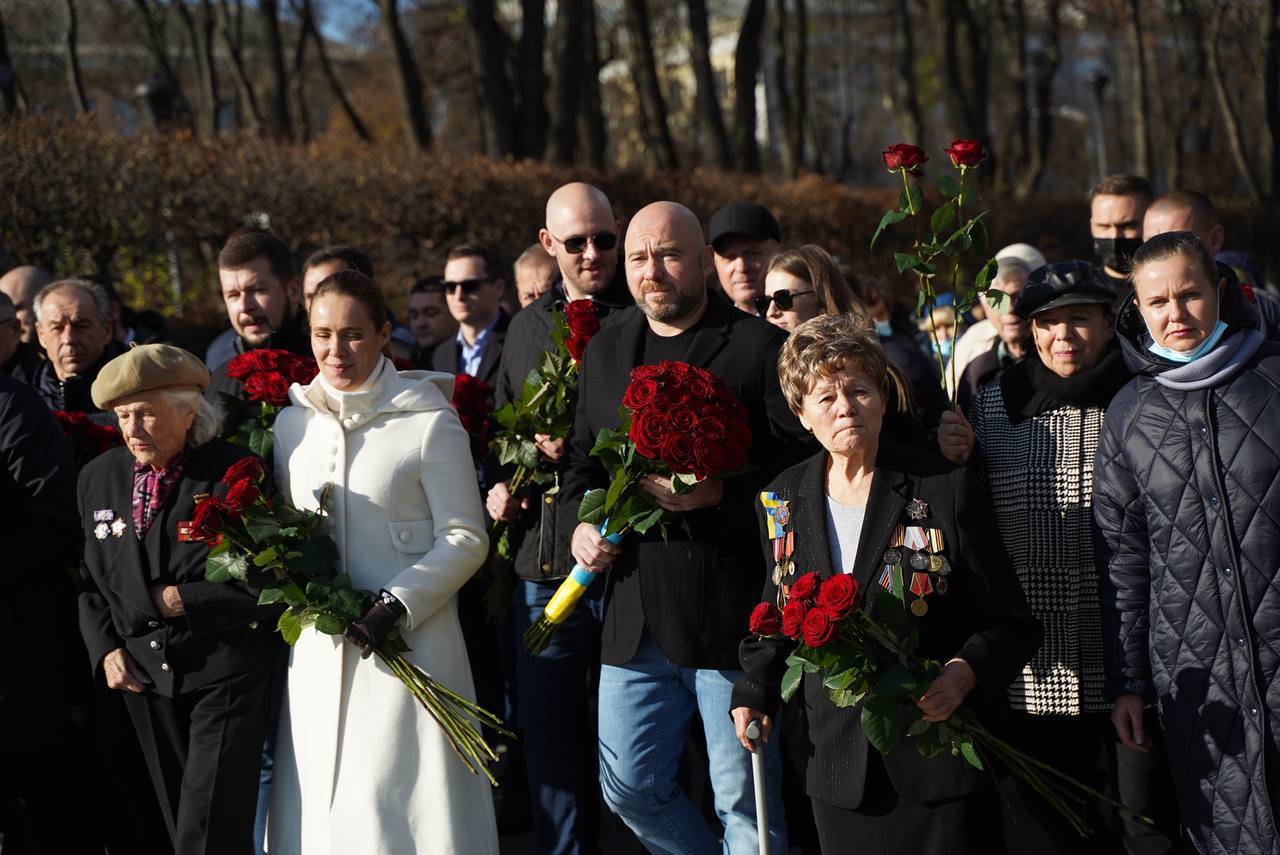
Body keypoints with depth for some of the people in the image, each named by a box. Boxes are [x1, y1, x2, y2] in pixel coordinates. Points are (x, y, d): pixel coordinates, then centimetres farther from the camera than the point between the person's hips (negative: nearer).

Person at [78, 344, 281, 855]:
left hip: (225, 672, -5)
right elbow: (89, 581, 16)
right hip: (142, 674, 6)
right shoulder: (99, 477, 7)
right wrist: (105, 649, 3)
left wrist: (185, 600, -14)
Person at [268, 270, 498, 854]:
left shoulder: (429, 422, -6)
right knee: (320, 807, 6)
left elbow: (465, 538, -6)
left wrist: (397, 604, -17)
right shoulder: (292, 423, 10)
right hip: (318, 651, 5)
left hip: (405, 646, -4)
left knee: (399, 803, -3)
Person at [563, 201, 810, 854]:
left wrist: (722, 493, -22)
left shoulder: (760, 345, -4)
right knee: (629, 787, 11)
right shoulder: (605, 351, 14)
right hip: (635, 620, 6)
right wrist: (579, 522, 5)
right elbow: (583, 459, 23)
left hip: (731, 614, -6)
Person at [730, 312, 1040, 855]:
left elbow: (1010, 623, -3)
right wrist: (754, 692, 8)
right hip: (837, 765, 3)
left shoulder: (947, 490, -4)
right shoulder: (785, 500, 8)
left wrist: (963, 674, -21)